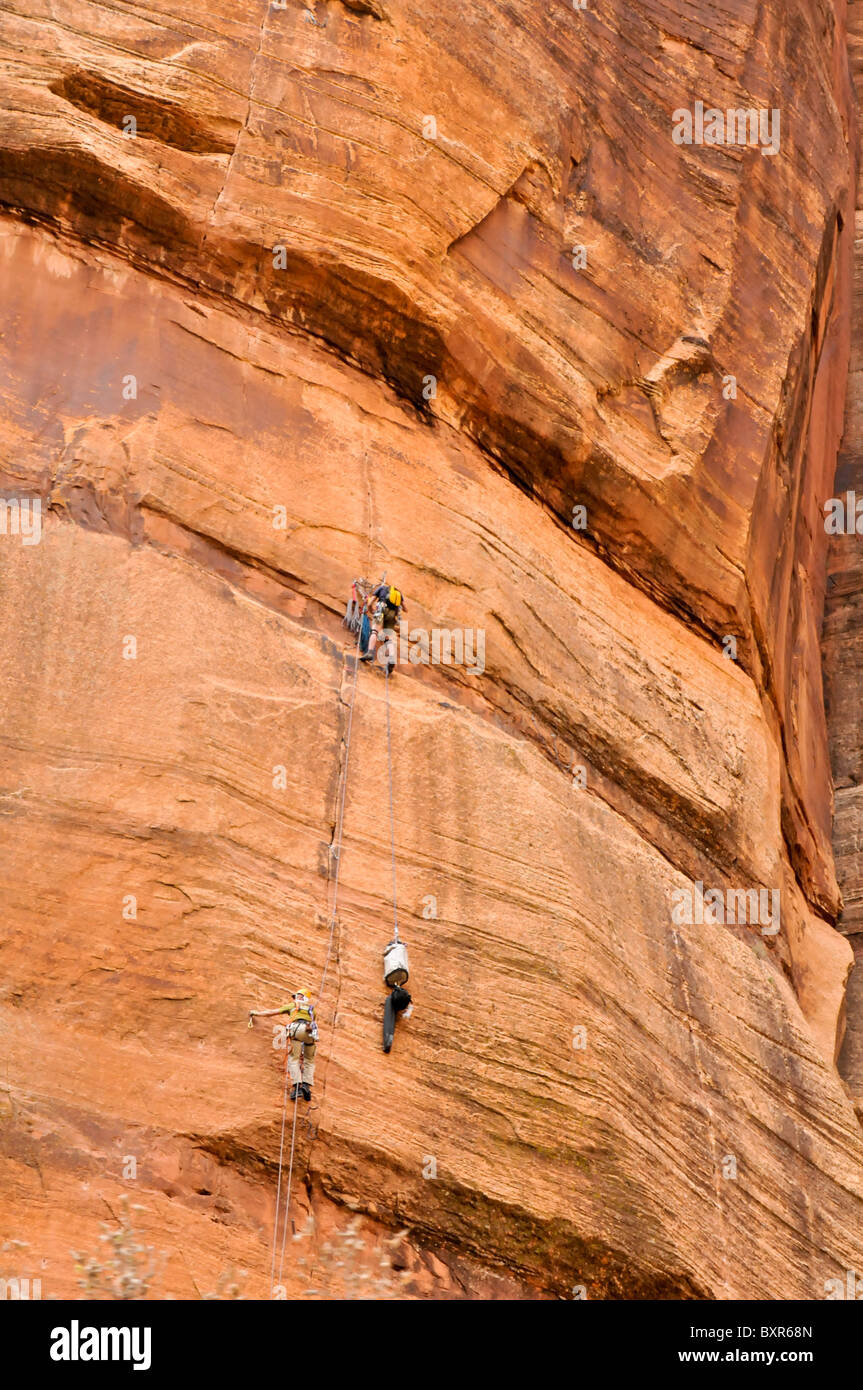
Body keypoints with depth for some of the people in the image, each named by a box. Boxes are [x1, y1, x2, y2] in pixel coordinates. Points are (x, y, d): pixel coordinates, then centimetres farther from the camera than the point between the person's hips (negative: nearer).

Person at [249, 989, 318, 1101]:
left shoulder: (292, 1005, 30)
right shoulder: (311, 1009, 36)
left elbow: (271, 1013, 36)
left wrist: (256, 1013, 50)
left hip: (297, 1029, -3)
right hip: (311, 1031, 3)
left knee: (293, 1059, 0)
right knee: (309, 1060, 16)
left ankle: (297, 1086, -18)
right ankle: (307, 1085, -3)